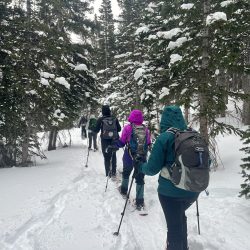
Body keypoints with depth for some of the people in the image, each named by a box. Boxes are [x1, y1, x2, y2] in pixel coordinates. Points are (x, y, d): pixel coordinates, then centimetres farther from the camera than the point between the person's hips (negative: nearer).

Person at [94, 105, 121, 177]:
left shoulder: (100, 119, -10)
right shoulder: (115, 119, -4)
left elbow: (96, 130, -5)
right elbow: (119, 129, 2)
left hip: (105, 140, -2)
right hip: (114, 139, 2)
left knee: (106, 157, 9)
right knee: (113, 156, 17)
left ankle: (108, 173, 6)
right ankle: (113, 172, 22)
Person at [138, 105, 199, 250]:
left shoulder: (164, 138, -15)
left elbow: (152, 169, -14)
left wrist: (141, 167, 6)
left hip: (171, 192, -5)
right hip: (193, 191, 6)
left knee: (174, 224, 13)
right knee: (180, 215, 30)